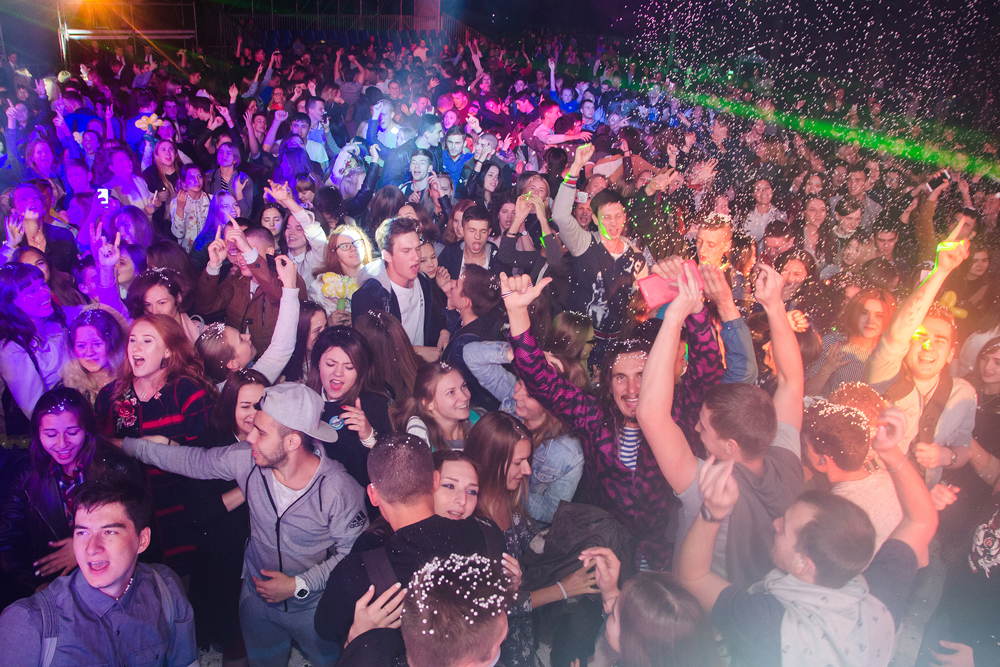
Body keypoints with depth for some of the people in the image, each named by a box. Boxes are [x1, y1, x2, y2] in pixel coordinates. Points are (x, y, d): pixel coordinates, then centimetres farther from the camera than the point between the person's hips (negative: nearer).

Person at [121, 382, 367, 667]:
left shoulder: (338, 489, -30)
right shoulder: (246, 459, -18)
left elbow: (352, 551, -19)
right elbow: (192, 460, -2)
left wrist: (299, 585, -21)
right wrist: (127, 445, 3)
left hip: (314, 607, -4)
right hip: (258, 596, 4)